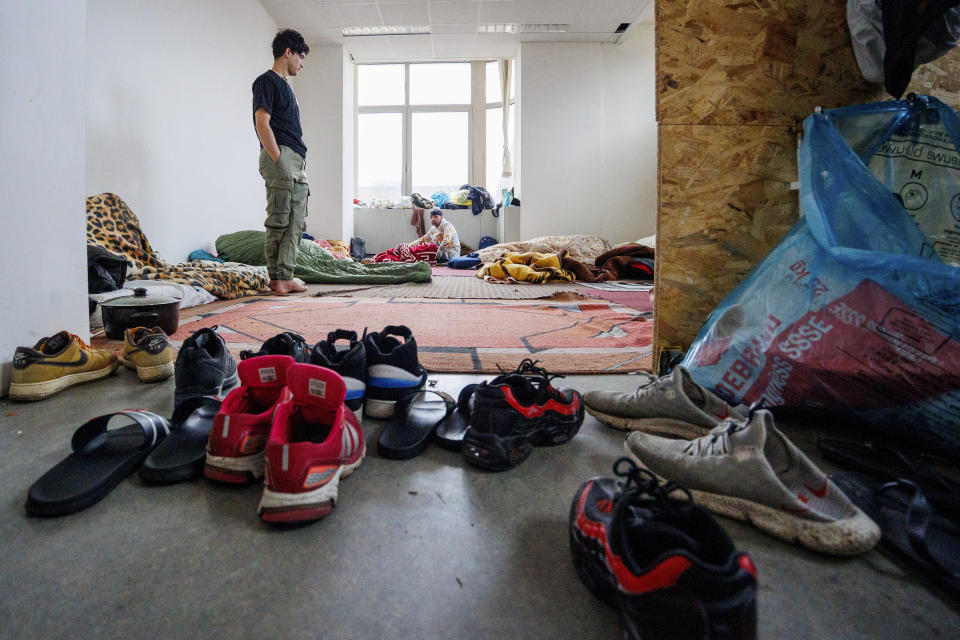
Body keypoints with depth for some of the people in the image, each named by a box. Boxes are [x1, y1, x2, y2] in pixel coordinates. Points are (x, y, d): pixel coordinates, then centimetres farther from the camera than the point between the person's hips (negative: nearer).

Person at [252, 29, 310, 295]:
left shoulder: (285, 85, 27)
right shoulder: (267, 81, 0)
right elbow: (262, 124, -10)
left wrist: (298, 163, 16)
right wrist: (279, 161, -17)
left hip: (297, 162, 9)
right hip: (280, 158, -9)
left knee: (296, 223, 5)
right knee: (279, 221, -10)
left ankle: (285, 277, 7)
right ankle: (276, 278, -6)